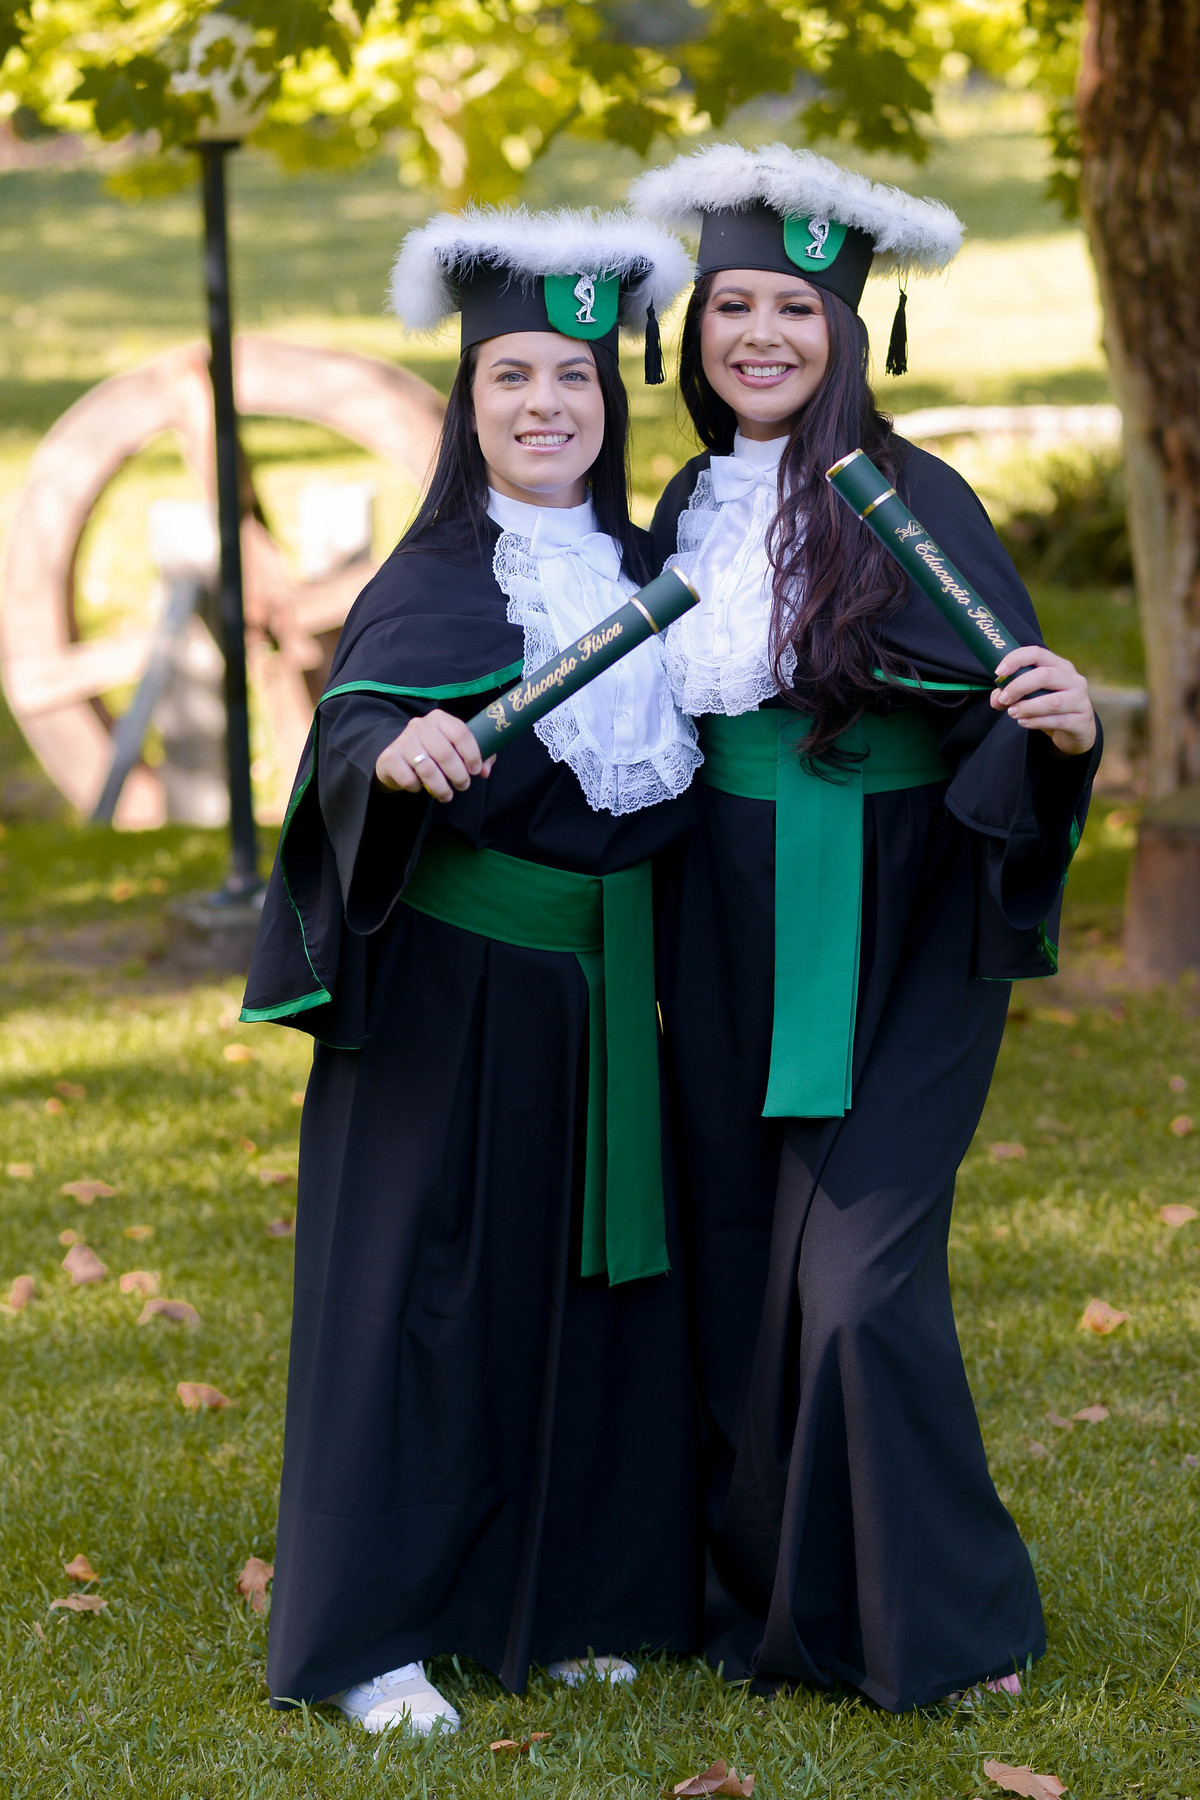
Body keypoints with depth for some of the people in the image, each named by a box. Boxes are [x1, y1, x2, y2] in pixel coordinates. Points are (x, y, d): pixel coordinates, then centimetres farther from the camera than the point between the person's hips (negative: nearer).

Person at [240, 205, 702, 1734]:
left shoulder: (636, 565, 8)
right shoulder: (435, 579, -9)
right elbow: (350, 721, -25)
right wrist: (399, 749, -46)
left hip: (595, 976, 6)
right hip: (448, 980, -6)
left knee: (586, 1284, 10)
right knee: (428, 1281, -2)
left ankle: (551, 1601, 23)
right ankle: (366, 1637, 4)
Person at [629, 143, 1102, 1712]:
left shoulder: (912, 502, -10)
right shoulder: (689, 510, 7)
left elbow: (1003, 724, -15)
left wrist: (1064, 729, -35)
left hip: (890, 946, -5)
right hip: (732, 944, 5)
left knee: (859, 1282, -9)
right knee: (743, 1272, 8)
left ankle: (940, 1622, 8)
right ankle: (778, 1597, 22)